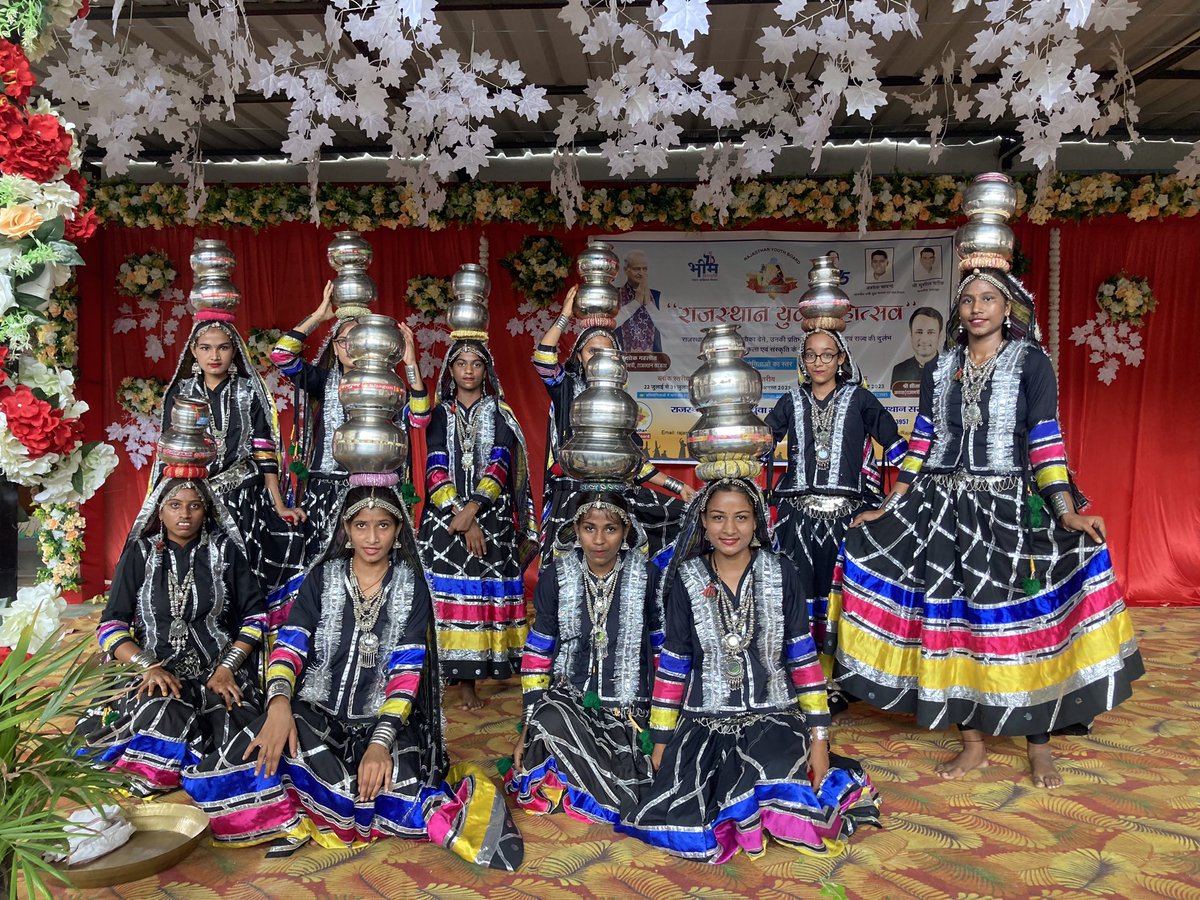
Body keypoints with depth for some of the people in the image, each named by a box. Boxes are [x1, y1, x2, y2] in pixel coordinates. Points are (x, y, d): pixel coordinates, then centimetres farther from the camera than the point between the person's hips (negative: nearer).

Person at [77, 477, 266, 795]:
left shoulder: (226, 550, 9)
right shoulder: (140, 554, 9)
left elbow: (254, 616, 6)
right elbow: (111, 625, 4)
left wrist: (227, 668, -8)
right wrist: (149, 666, -13)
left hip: (219, 673, 0)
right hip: (156, 671, 0)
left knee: (235, 740, -29)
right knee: (163, 721, -35)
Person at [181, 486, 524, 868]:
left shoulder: (411, 588, 3)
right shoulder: (322, 578, 7)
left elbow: (406, 672, -7)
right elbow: (289, 646, -3)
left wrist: (381, 740, -23)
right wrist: (279, 702, -25)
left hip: (383, 720, -2)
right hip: (317, 712, 3)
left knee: (384, 778, -37)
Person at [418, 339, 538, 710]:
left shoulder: (499, 414, 10)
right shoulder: (440, 415, 10)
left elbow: (500, 464, -4)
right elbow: (435, 471, 0)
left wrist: (472, 509, -17)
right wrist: (462, 519, -12)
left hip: (492, 517, 0)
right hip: (445, 518, 0)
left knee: (486, 591, -5)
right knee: (450, 593, -7)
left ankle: (470, 681, 0)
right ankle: (459, 675, -2)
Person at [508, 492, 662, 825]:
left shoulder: (647, 577, -3)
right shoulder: (555, 578, -1)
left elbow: (664, 651, 5)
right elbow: (537, 654, 4)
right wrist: (529, 726, 0)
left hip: (630, 705, 0)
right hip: (570, 695, 0)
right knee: (550, 720, -35)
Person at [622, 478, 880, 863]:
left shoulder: (780, 574, -1)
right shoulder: (687, 580, 0)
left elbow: (803, 657, 2)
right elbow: (673, 662, 4)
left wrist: (819, 735, -1)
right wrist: (661, 738, 5)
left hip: (773, 718, 0)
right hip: (703, 723, 1)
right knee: (688, 827, -19)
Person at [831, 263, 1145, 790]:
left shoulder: (1031, 363, 1)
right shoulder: (938, 371, 11)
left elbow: (1045, 443, -5)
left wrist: (1067, 513, -16)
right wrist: (889, 508, 8)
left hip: (1010, 509, -3)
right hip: (944, 508, 3)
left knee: (1021, 620, -2)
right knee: (953, 619, 3)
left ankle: (1038, 745, 16)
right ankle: (973, 744, 17)